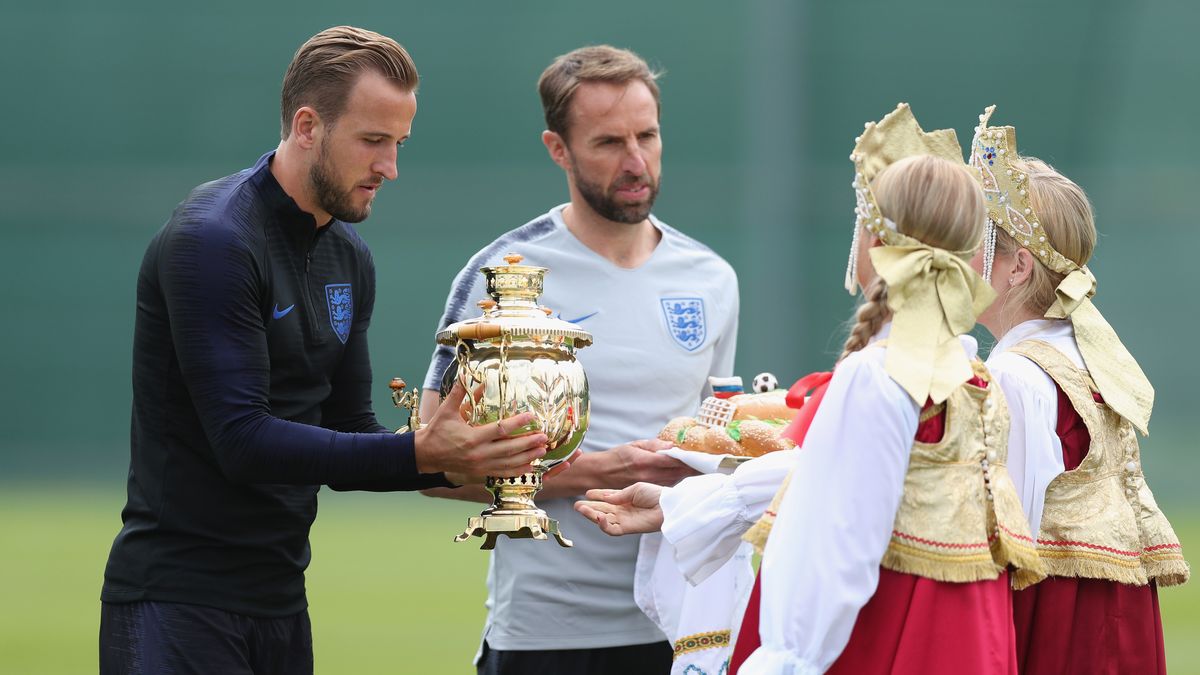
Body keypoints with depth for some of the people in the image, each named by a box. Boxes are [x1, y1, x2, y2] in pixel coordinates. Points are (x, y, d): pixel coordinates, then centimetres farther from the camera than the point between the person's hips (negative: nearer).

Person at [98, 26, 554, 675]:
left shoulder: (348, 258, 11)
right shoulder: (212, 242, -16)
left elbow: (346, 430, 12)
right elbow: (244, 439, -22)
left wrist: (461, 462, -7)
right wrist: (419, 455, -27)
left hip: (279, 594, 8)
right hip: (182, 594, -8)